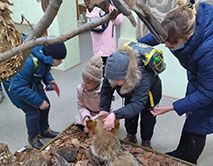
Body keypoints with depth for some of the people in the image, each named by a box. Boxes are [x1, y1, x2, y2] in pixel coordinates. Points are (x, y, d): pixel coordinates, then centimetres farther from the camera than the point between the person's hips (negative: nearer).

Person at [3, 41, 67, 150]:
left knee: (46, 105, 11)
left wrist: (49, 80, -13)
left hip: (33, 83, 8)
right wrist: (39, 101, -32)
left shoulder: (45, 57, -17)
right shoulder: (31, 62, -41)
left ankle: (44, 130, 34)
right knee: (33, 112, -10)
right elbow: (18, 87, -36)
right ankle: (33, 137, 18)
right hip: (16, 85, -7)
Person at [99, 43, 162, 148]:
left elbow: (138, 103, -55)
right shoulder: (115, 70, -37)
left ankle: (146, 142, 34)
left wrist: (115, 115, -67)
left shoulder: (144, 76, -51)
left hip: (150, 91, -4)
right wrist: (104, 109, -35)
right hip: (131, 92, 4)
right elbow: (106, 88, -23)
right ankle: (131, 136, 38)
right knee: (129, 113, 12)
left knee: (147, 116, 9)